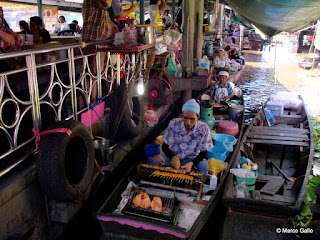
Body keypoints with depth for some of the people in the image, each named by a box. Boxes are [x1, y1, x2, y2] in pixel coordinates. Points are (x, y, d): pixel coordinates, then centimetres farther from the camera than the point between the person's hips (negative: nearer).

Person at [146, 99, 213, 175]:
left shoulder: (203, 129, -15)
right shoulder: (174, 124, -13)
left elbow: (203, 153, -9)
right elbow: (165, 146, -7)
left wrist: (191, 163, -29)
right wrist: (173, 157, -28)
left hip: (191, 159, -1)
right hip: (174, 156, 1)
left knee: (204, 165, -34)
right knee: (152, 160, -25)